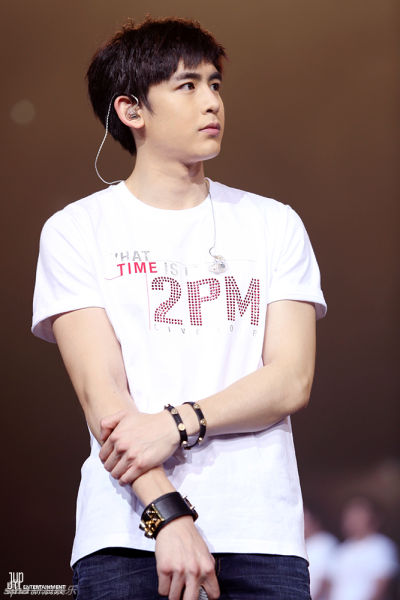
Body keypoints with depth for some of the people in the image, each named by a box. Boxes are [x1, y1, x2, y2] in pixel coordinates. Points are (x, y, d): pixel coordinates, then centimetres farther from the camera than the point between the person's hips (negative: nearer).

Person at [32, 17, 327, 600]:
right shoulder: (77, 230, 6)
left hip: (263, 532, 2)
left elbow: (291, 380, 3)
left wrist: (177, 424, -13)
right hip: (128, 531, -2)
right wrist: (168, 513, -18)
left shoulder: (274, 224, 13)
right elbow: (100, 391, -5)